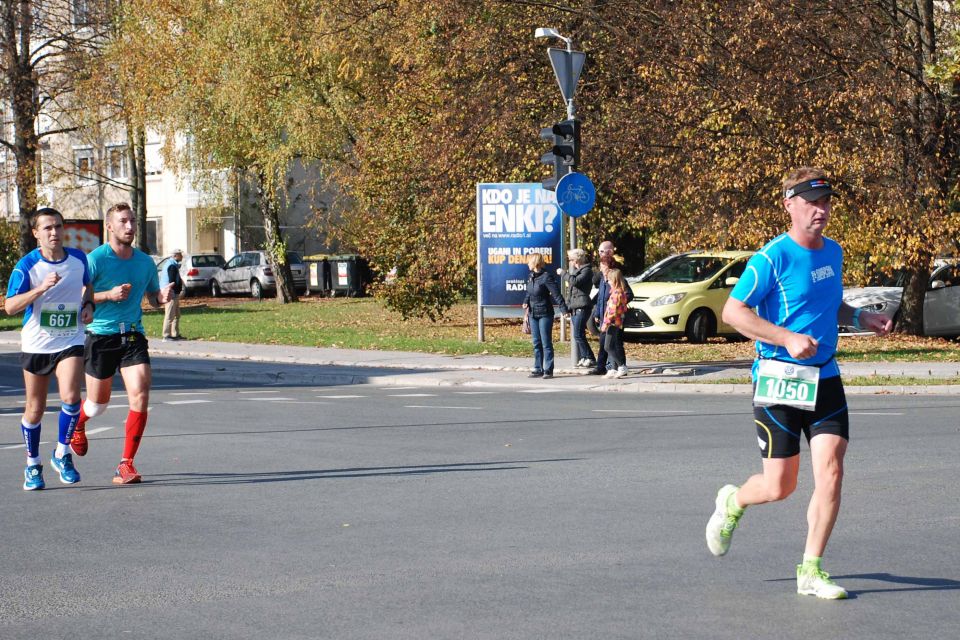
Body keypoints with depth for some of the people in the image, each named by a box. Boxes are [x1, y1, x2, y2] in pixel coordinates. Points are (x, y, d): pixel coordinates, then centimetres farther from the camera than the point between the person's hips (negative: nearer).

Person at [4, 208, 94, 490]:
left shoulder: (78, 258, -1)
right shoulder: (27, 265, -11)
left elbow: (88, 284, 21)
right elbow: (9, 307, -18)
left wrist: (88, 305, 1)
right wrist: (41, 288, -29)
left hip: (70, 342, 1)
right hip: (36, 344, -1)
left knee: (70, 397, -20)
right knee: (35, 409, 9)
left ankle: (62, 454, 1)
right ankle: (33, 465, 27)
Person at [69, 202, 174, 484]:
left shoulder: (145, 261, 7)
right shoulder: (96, 258, -8)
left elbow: (153, 297, 19)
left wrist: (163, 296, -5)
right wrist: (109, 295, -21)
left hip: (133, 336, 3)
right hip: (101, 336, -3)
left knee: (140, 396, -15)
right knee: (98, 403, 11)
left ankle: (126, 464, -6)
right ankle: (76, 426, 49)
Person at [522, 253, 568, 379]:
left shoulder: (546, 277, -15)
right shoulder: (531, 276, 8)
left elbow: (556, 294, -19)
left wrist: (564, 310, -26)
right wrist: (526, 302, 0)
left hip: (545, 314, -8)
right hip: (533, 314, 8)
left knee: (546, 343, -3)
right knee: (536, 343, 11)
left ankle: (548, 370, 1)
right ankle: (538, 369, 17)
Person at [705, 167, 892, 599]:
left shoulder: (833, 252, 9)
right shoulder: (773, 258, -13)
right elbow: (732, 311, -16)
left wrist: (859, 317, 8)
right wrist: (788, 338, -24)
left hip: (825, 379, 6)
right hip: (779, 381, -6)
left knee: (831, 472, -6)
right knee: (780, 487, 0)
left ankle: (811, 571, 6)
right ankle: (732, 503, 34)